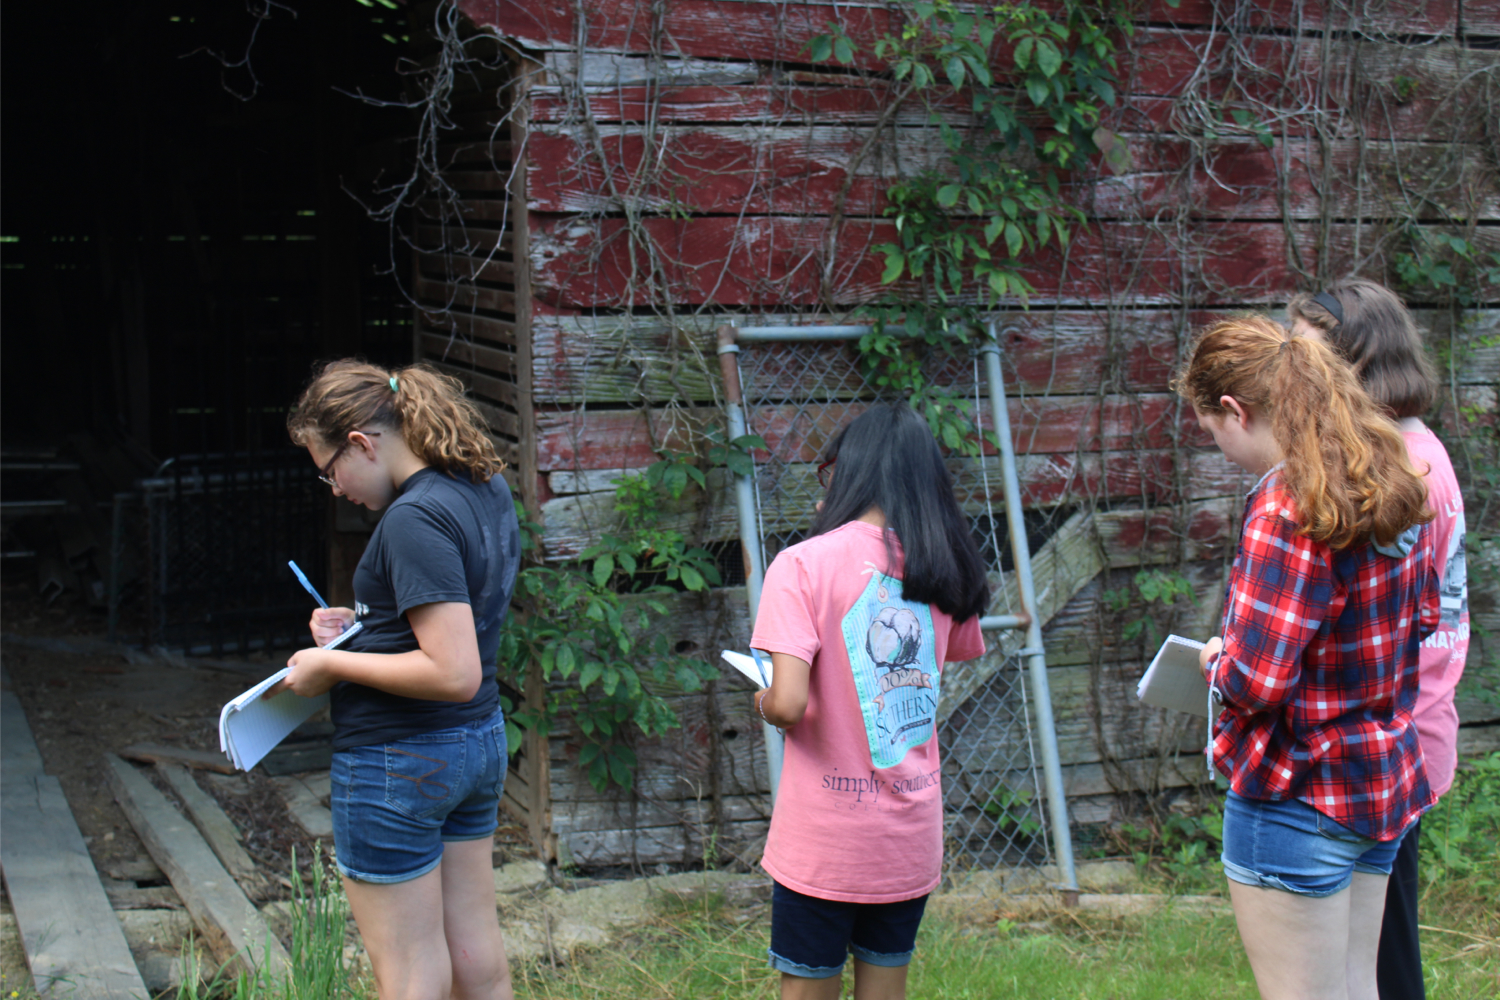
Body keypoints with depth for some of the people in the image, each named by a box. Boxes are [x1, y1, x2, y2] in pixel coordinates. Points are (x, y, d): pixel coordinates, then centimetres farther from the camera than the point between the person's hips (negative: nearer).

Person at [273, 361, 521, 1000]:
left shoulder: (413, 521, -24)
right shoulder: (488, 488, 4)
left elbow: (454, 673, -28)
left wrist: (333, 665, -18)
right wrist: (366, 621, 10)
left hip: (397, 761, -9)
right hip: (479, 742, 9)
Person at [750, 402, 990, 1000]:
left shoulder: (804, 564, -14)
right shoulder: (945, 570, 1)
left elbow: (789, 703, -23)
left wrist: (762, 702, 2)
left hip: (823, 844, -4)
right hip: (912, 839, 5)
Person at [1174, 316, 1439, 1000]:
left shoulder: (1286, 508, -24)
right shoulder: (1395, 487, 5)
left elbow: (1256, 680, -26)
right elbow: (1422, 615, 18)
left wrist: (1217, 660, -5)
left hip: (1299, 797, -9)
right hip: (1386, 781, 9)